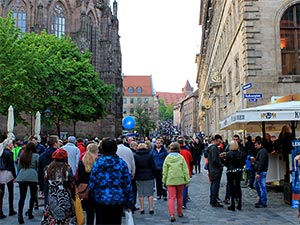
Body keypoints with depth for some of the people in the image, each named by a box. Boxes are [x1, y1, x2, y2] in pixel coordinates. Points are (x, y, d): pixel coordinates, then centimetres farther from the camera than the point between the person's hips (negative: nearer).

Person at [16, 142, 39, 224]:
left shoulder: (22, 156, 9)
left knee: (22, 197, 5)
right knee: (33, 195, 15)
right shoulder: (36, 155, -1)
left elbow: (18, 167, 15)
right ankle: (30, 212, 19)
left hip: (21, 177, 3)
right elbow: (38, 166, -1)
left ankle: (20, 214, -7)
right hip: (32, 177, -3)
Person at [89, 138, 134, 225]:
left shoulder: (97, 163, -4)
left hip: (101, 201, 0)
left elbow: (92, 184, -2)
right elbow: (127, 184, -3)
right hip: (118, 200, 0)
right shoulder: (121, 163, -4)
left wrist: (93, 197, 12)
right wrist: (129, 203, 4)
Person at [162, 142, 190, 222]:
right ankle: (180, 213, 29)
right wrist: (187, 180, 4)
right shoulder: (181, 157, -1)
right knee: (179, 197, 18)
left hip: (170, 180, -1)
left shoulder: (167, 158, -1)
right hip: (180, 180, 1)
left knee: (171, 198, -1)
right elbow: (185, 170, -1)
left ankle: (172, 215, -14)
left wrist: (164, 181, 11)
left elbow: (165, 170, 2)